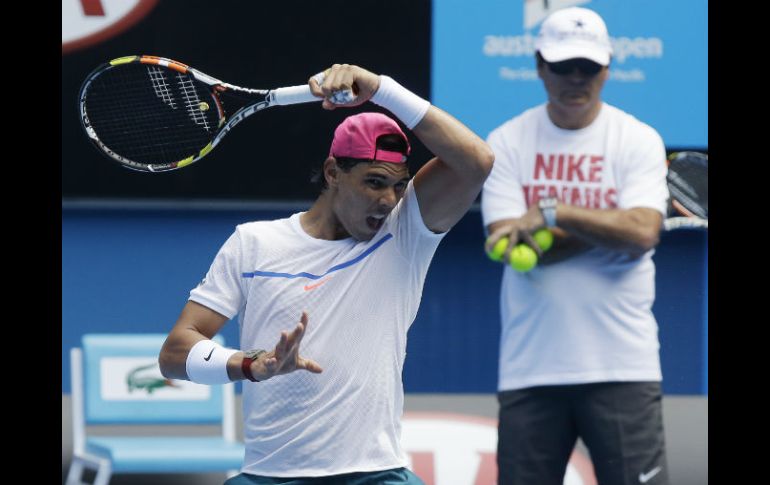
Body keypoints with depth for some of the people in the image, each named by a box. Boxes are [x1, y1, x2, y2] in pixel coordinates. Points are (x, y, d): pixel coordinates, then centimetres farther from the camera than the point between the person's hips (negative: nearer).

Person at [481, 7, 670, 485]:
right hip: (529, 370, 2)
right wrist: (609, 226, -9)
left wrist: (552, 212, -16)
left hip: (622, 370, -2)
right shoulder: (507, 142, 5)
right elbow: (510, 244, -7)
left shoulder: (639, 140, 2)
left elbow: (642, 233, -13)